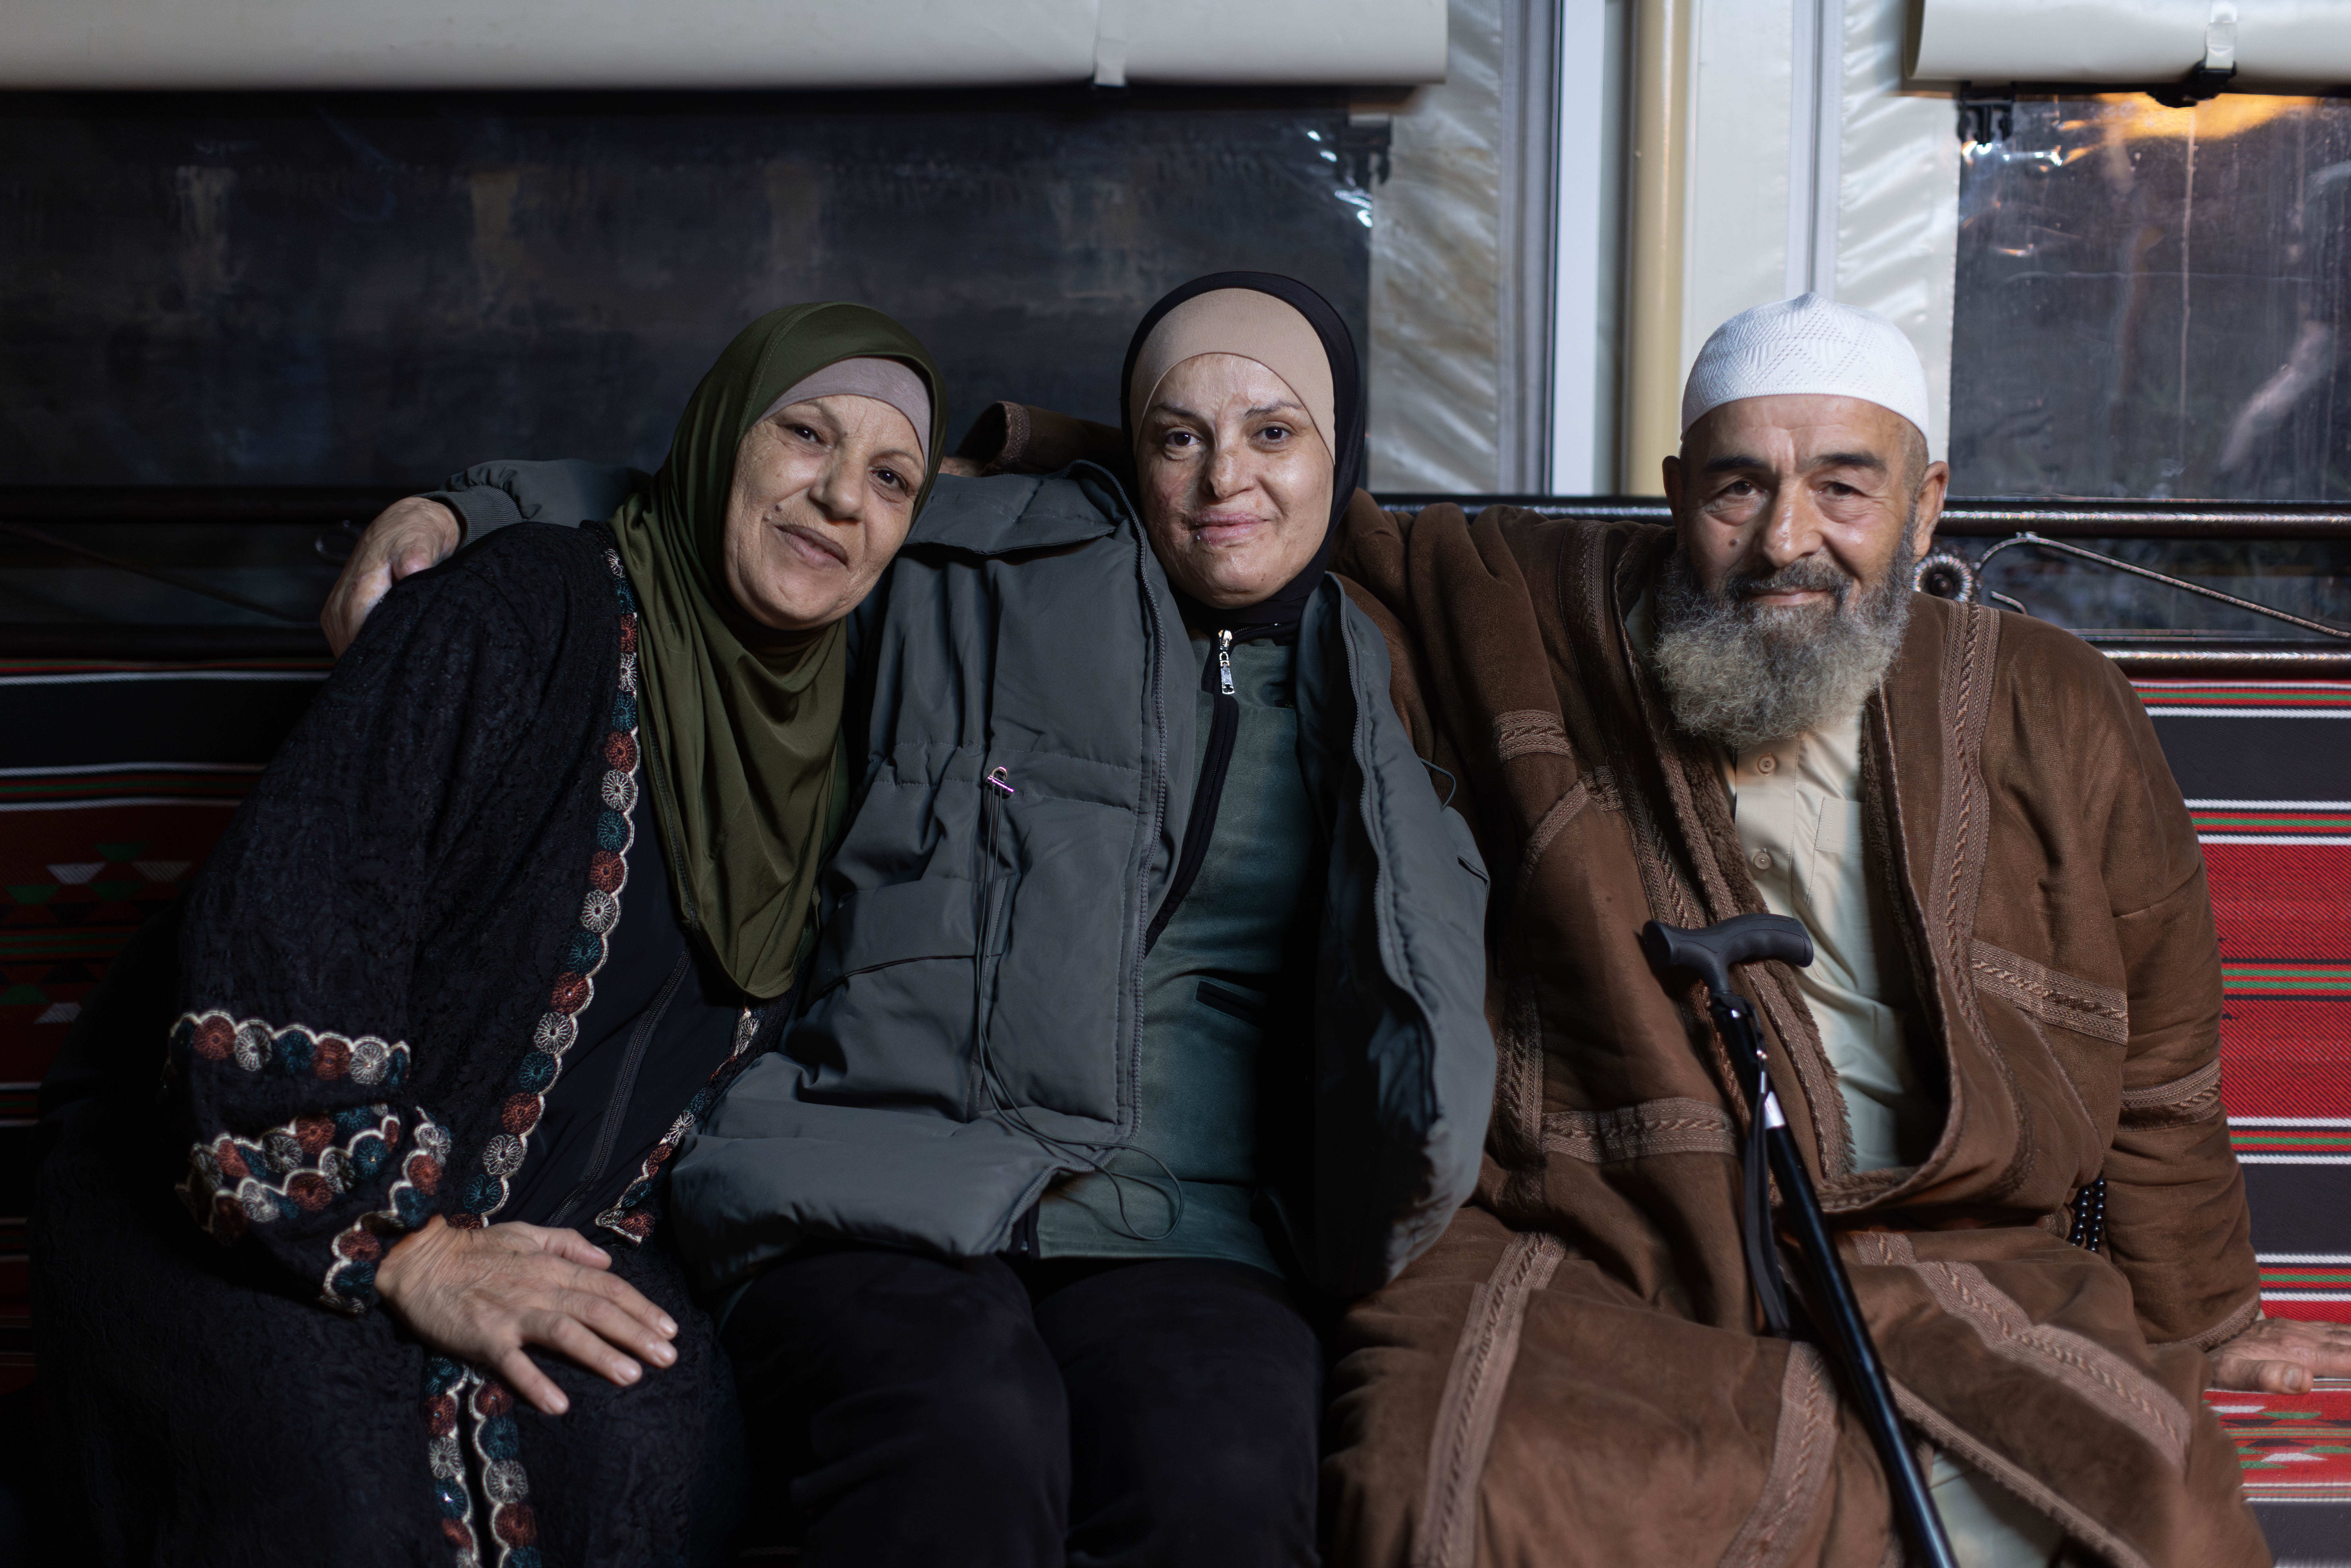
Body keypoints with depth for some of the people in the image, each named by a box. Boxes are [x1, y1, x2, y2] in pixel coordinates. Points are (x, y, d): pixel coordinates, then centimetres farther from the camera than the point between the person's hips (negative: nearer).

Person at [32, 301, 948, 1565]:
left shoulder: (823, 735, 7)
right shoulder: (520, 618, -15)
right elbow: (278, 934, -20)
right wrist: (402, 1243, -22)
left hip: (545, 1221, 5)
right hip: (249, 1207, -4)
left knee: (651, 1441, -29)